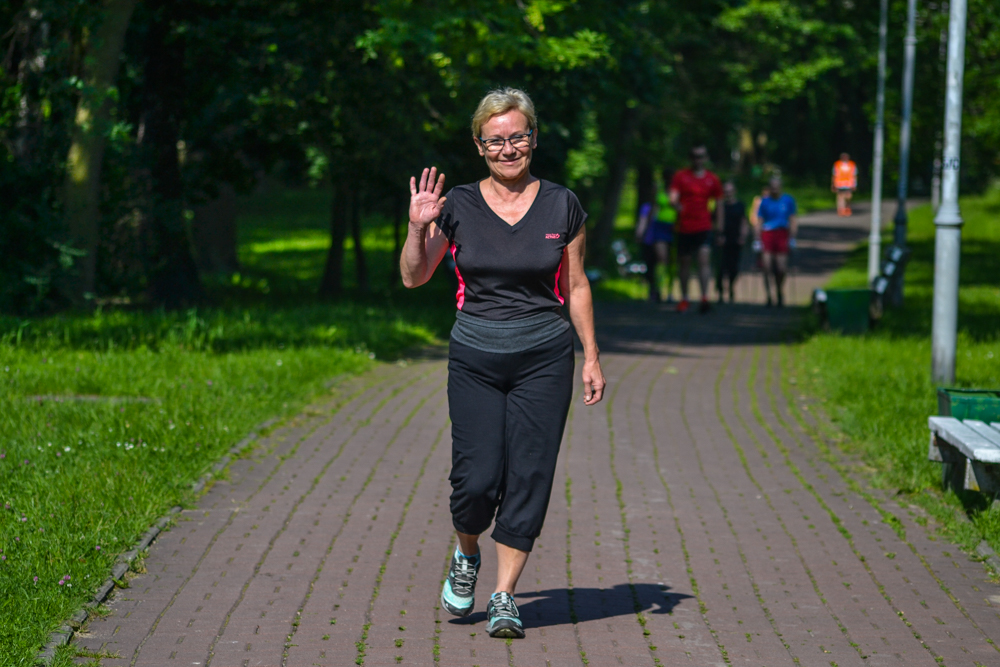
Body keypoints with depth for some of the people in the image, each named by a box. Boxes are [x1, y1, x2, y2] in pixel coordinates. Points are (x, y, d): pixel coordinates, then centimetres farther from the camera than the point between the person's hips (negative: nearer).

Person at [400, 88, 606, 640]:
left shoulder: (561, 207, 2)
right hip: (475, 359, 0)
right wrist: (418, 227, -12)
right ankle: (466, 557, 26)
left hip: (544, 359, 0)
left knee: (528, 478, -4)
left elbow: (575, 286, 8)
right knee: (477, 479, -6)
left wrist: (591, 357, 5)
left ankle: (504, 596, 6)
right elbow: (413, 278, 5)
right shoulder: (459, 207, 1)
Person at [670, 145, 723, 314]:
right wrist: (677, 206, -32)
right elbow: (673, 197, -8)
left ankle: (704, 298, -23)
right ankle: (684, 299, 21)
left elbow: (719, 205, 14)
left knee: (704, 259, -16)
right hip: (684, 228, 0)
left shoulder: (712, 180, 8)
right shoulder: (680, 176, 3)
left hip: (704, 228, 0)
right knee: (684, 263, 7)